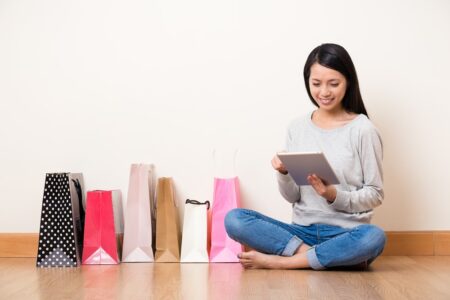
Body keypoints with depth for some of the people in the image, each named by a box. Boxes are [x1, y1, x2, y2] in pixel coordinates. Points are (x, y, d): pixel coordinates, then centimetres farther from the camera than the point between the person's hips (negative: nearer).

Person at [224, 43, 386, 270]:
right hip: (302, 231, 3)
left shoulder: (363, 129, -3)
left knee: (374, 237, -37)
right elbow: (292, 197, 8)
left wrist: (334, 196, -17)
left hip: (346, 233, -2)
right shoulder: (297, 128, 7)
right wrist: (284, 173, -13)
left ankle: (279, 261, -22)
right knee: (234, 219, -19)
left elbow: (375, 195, -1)